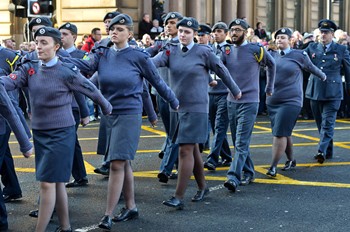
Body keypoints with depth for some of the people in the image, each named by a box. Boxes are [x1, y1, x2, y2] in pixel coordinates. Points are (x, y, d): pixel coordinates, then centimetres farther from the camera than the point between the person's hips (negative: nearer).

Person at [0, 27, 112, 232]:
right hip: (39, 132, 6)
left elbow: (92, 90, 1)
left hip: (61, 133, -6)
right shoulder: (30, 68, 3)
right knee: (56, 182, 14)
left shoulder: (67, 71, -12)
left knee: (47, 183, -8)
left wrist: (107, 109, 14)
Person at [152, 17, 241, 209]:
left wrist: (235, 91, 17)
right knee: (192, 149, 15)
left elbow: (222, 71, 6)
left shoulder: (203, 52, -5)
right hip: (176, 107, 5)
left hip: (196, 109, -5)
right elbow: (153, 62, -14)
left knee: (185, 151, -9)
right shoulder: (171, 51, 3)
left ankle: (179, 197, -9)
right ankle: (202, 187, 31)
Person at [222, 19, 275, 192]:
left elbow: (271, 65, 11)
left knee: (241, 143, -12)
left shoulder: (257, 50, -5)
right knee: (238, 142, 13)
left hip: (249, 102, -5)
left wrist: (269, 88, 18)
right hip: (231, 101, 5)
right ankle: (248, 173, 27)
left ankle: (234, 177, -18)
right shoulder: (227, 51, 6)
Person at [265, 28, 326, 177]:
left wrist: (322, 76, 28)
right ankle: (291, 160, 31)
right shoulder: (272, 55, 10)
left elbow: (311, 67, 14)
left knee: (280, 133, -12)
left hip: (291, 101, -5)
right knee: (284, 133, 14)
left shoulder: (299, 55, -1)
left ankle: (273, 166, -9)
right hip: (272, 101, 5)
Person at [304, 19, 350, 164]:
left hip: (332, 92, -4)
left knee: (328, 122, -11)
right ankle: (329, 151, 24)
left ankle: (322, 151, -17)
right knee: (320, 123, 12)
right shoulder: (312, 48, 8)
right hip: (315, 91, 4)